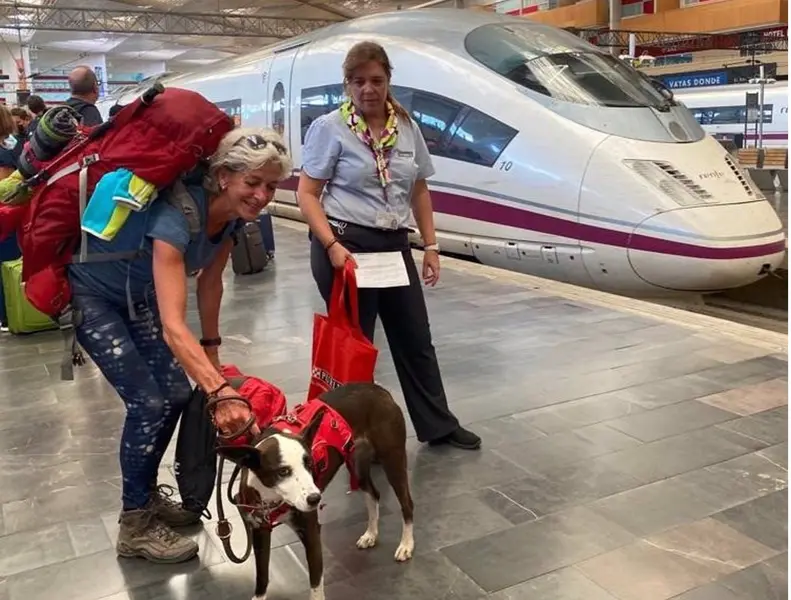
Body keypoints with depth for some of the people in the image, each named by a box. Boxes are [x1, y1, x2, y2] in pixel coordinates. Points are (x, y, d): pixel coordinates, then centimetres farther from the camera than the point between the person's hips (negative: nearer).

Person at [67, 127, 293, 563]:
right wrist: (220, 391, -59)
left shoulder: (233, 214, -15)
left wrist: (211, 347, 5)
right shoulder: (177, 215, -39)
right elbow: (173, 327, -48)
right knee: (148, 402, -10)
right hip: (89, 293, -7)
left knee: (176, 395, 4)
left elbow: (210, 282, 1)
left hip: (137, 292, 7)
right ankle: (135, 527, 8)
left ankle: (147, 494, 26)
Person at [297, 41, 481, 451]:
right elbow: (306, 194, -9)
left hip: (394, 245, 5)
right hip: (345, 247, -5)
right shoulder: (329, 128, -7)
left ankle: (438, 426, 27)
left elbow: (419, 190, 15)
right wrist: (332, 245, -20)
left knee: (415, 338, 12)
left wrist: (431, 246, 11)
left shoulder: (406, 127, 8)